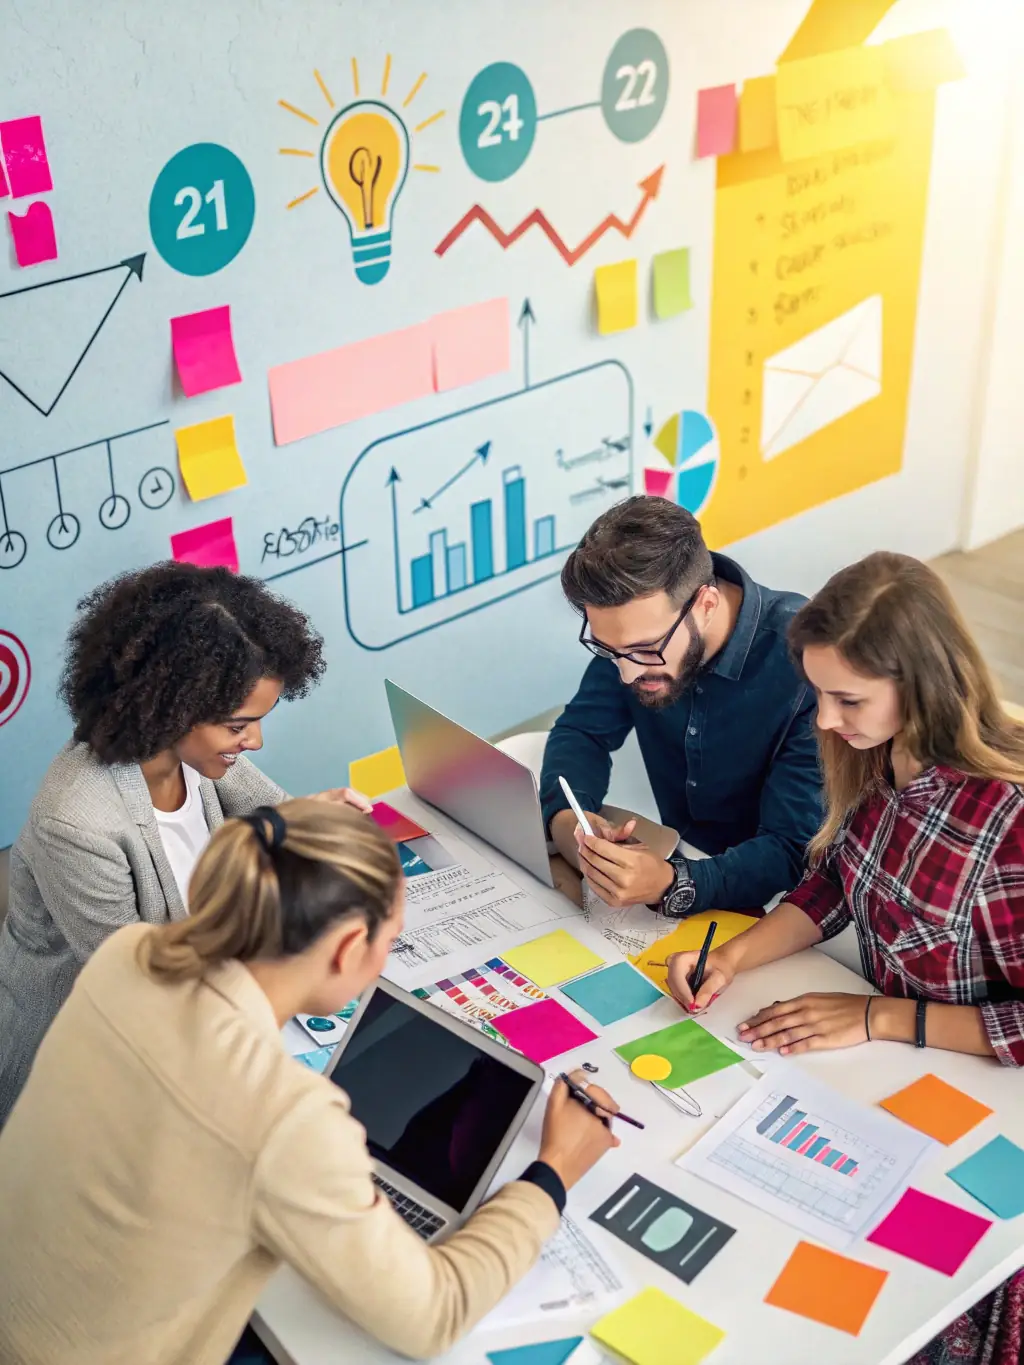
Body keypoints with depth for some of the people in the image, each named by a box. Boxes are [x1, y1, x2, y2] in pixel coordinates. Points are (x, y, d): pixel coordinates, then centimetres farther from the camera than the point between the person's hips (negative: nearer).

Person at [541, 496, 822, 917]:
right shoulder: (638, 631, -11)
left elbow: (795, 852, -26)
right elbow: (581, 732, 0)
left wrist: (672, 885, -44)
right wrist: (565, 819, -23)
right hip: (676, 854, 5)